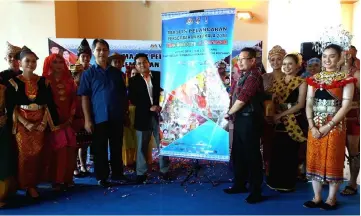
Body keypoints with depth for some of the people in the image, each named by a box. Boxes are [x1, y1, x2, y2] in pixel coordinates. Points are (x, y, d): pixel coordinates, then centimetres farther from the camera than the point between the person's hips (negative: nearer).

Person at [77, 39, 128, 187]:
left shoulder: (116, 72, 10)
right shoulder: (88, 73, 0)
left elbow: (124, 94, 13)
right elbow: (84, 97, -5)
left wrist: (126, 113, 9)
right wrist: (87, 119, -11)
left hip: (117, 117, 3)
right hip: (99, 118, -3)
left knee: (117, 147, 11)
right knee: (100, 149, 6)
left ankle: (117, 173, 25)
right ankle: (102, 177, 17)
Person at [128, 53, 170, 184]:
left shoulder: (159, 76, 5)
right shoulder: (133, 81, 3)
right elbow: (133, 100, -4)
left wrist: (161, 106, -11)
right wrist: (149, 107, -15)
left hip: (160, 114, 1)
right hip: (143, 117, 0)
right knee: (142, 146, 5)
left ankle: (164, 170, 20)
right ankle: (141, 173, 15)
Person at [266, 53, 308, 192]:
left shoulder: (301, 83, -2)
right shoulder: (278, 83, 12)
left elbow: (300, 104, -11)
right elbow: (273, 102, 11)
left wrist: (281, 115, -15)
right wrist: (273, 115, -9)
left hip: (294, 122, -4)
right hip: (279, 123, 5)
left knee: (290, 153, 2)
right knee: (277, 152, 6)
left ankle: (288, 184, 16)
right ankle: (276, 182, 20)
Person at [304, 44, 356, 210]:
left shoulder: (346, 78, -4)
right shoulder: (314, 79, 8)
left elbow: (346, 105, -10)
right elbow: (308, 103, 5)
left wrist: (328, 126, -14)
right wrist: (312, 126, -7)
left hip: (335, 126, -4)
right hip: (315, 126, 4)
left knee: (333, 162, 3)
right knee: (314, 161, 8)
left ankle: (331, 199, 18)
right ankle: (317, 198, 21)